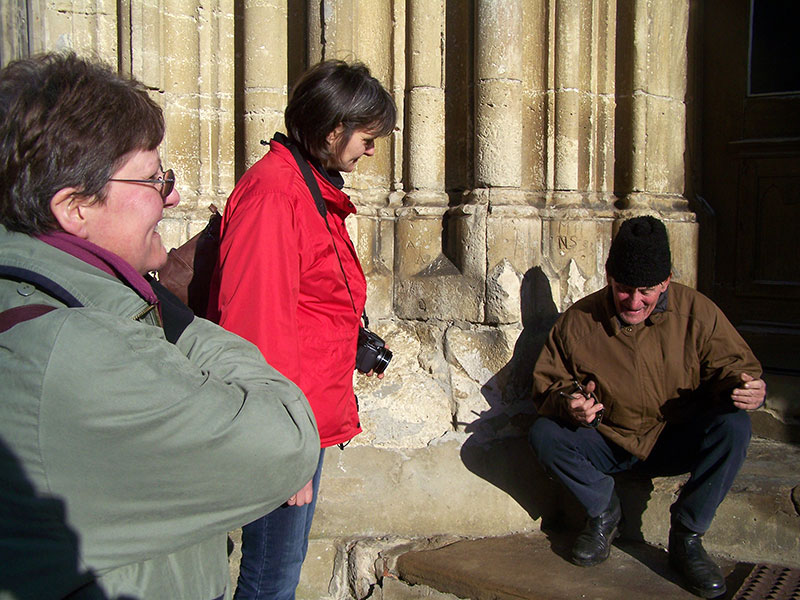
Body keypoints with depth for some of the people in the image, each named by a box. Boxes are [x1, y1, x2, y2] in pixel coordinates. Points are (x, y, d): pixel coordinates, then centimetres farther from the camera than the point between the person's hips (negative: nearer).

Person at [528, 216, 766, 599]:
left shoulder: (697, 312, -10)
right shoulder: (578, 321, -9)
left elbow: (733, 364, -4)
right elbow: (547, 384, -2)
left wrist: (745, 387, -29)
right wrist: (568, 402, -27)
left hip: (678, 440, 0)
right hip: (608, 444, 1)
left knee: (734, 426, -29)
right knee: (543, 435, -24)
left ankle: (686, 537, -12)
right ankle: (603, 513, 1)